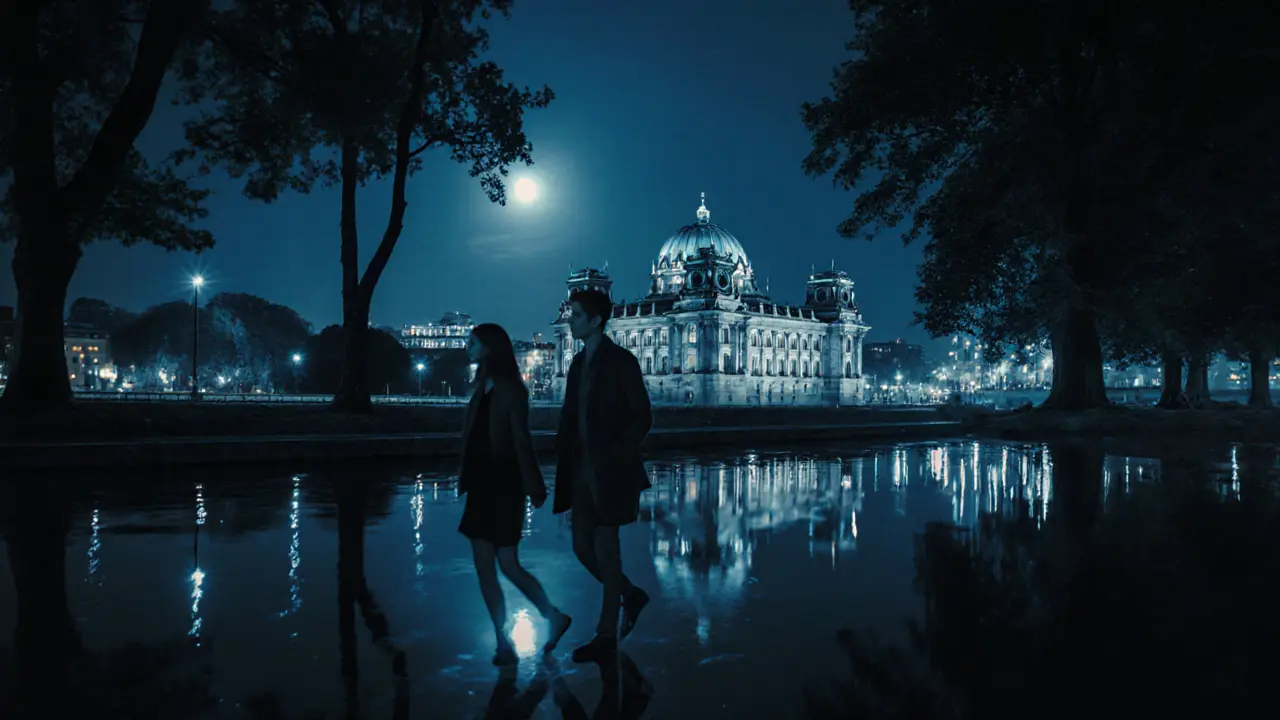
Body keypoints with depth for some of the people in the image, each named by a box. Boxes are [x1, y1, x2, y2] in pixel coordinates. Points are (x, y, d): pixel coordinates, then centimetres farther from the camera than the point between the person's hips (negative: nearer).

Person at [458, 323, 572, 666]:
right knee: (484, 568, 5)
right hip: (481, 485, 8)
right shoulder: (482, 389, 11)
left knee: (507, 564, -2)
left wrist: (532, 487, -16)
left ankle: (554, 617, 19)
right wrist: (466, 481, 6)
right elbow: (472, 440, 9)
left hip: (503, 486, -7)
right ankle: (504, 644, 12)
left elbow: (520, 440, -14)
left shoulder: (511, 389, -10)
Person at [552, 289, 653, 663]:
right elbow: (569, 418, 12)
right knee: (583, 548, 9)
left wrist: (614, 456, -17)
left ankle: (607, 634, 13)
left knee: (606, 550, 0)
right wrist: (565, 464, 2)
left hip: (610, 472, -7)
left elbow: (642, 417, -11)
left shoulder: (621, 361, -9)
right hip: (583, 472, 7)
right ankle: (631, 596, 32)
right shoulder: (578, 364, 12)